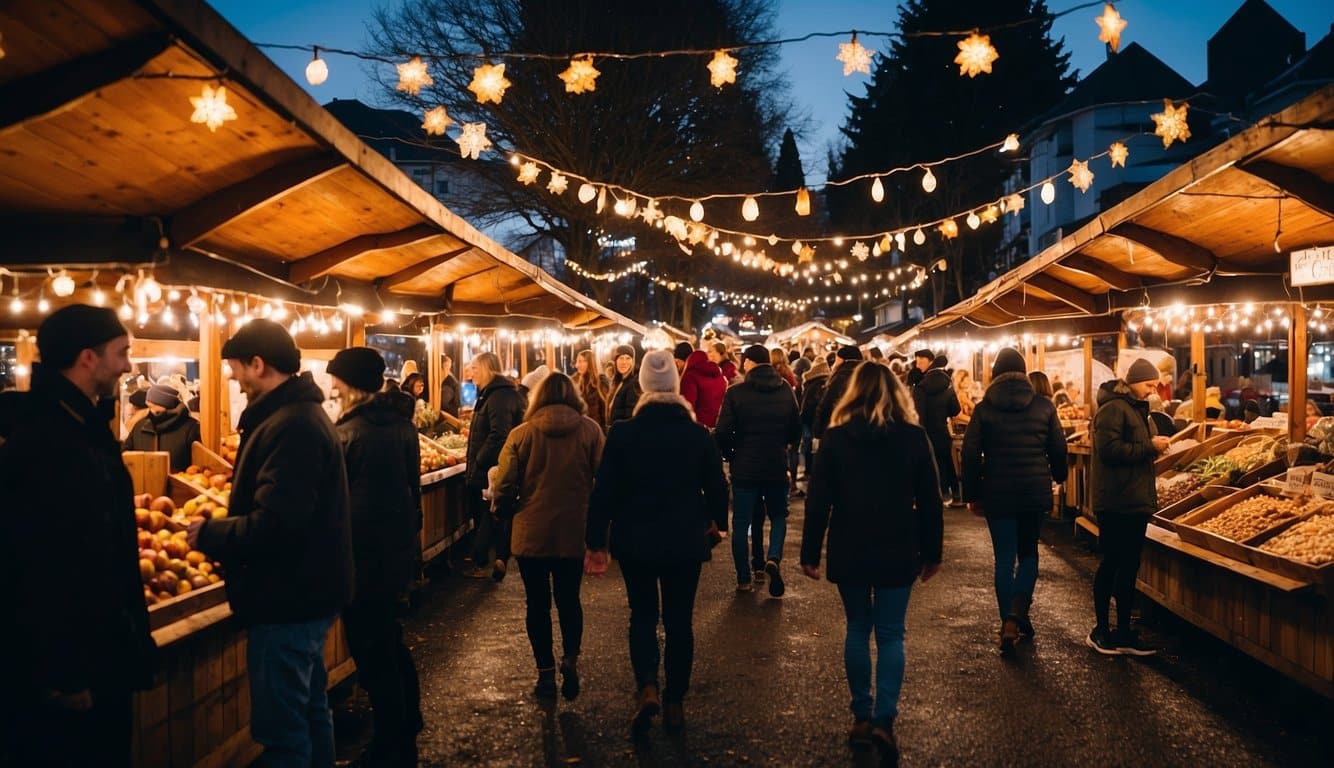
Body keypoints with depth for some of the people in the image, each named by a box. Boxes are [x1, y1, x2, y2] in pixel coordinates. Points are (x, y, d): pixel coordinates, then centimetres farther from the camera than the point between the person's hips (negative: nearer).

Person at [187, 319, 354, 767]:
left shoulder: (289, 427, -23)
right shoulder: (303, 414, 11)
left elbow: (274, 525, -28)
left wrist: (209, 535, -15)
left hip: (286, 602, -11)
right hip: (306, 593, 11)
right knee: (310, 711, 22)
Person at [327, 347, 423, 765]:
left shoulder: (348, 431, -17)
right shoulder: (403, 424, 5)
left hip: (363, 550, -8)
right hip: (400, 543, 8)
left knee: (371, 650, 3)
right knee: (390, 639, 21)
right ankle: (408, 730, 32)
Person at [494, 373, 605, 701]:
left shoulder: (521, 434, -7)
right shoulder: (590, 430, -5)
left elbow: (504, 487, -6)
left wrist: (505, 513, 14)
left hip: (531, 533, -1)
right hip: (574, 531, 1)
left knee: (537, 603, 13)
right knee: (569, 599, 19)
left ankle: (546, 674, 17)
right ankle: (571, 659, 2)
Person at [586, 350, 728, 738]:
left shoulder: (623, 434, -10)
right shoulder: (699, 435, -6)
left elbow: (604, 491, -7)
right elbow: (717, 487, 3)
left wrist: (597, 539, 2)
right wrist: (716, 522, 22)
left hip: (635, 541, -1)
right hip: (686, 542, 1)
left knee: (642, 614, 14)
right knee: (679, 619, 13)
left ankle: (647, 688, -7)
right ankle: (675, 702, 20)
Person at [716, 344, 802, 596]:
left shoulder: (736, 393, -11)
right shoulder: (786, 390, -1)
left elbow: (723, 433, -13)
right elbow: (796, 428, 5)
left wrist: (731, 455, 5)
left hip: (745, 467, -2)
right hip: (777, 466, 2)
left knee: (741, 523, 9)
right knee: (778, 516, 19)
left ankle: (744, 580, 12)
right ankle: (774, 559, -6)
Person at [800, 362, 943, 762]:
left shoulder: (835, 437, -5)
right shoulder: (914, 437, -3)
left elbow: (818, 500, -5)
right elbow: (929, 501, 1)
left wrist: (810, 552, 2)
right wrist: (931, 552, 10)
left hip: (849, 550, 0)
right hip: (897, 550, 0)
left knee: (858, 630, 13)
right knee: (891, 634, 6)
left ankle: (862, 717, 17)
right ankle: (884, 719, -4)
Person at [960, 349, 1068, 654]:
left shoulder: (984, 409, -4)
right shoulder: (1044, 406, 0)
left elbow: (971, 454, -3)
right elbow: (1058, 448, 6)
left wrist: (972, 495, 5)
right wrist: (1058, 477, 25)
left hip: (997, 494, -1)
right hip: (1036, 492, 1)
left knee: (1004, 558, 7)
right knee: (1028, 553, 16)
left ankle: (1009, 623, 4)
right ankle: (1018, 610, -5)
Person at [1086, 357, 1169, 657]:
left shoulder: (1137, 408, 17)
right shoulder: (1113, 408, -13)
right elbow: (1109, 450, -23)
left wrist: (1155, 446, 4)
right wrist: (1149, 446, -19)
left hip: (1137, 499, 9)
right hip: (1116, 501, -9)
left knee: (1129, 565, 11)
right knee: (1112, 563, -1)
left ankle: (1124, 633, 19)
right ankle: (1100, 630, 11)